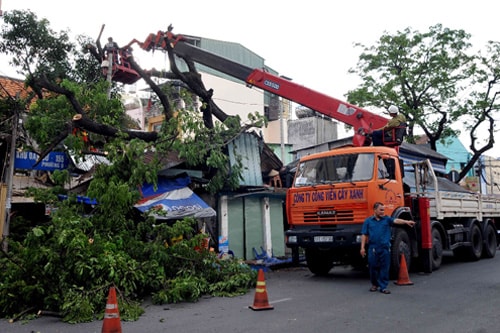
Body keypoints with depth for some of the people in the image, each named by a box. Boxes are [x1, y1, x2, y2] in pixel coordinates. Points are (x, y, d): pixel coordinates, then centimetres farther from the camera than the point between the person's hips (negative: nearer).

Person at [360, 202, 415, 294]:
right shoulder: (368, 221, 6)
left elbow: (396, 221, -12)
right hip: (373, 248, 0)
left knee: (385, 268, 2)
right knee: (373, 267, 6)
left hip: (385, 248, 0)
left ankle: (383, 287, 10)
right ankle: (374, 284, 24)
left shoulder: (387, 219, 7)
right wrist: (362, 247, -1)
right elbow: (364, 235, 5)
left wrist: (406, 222, -32)